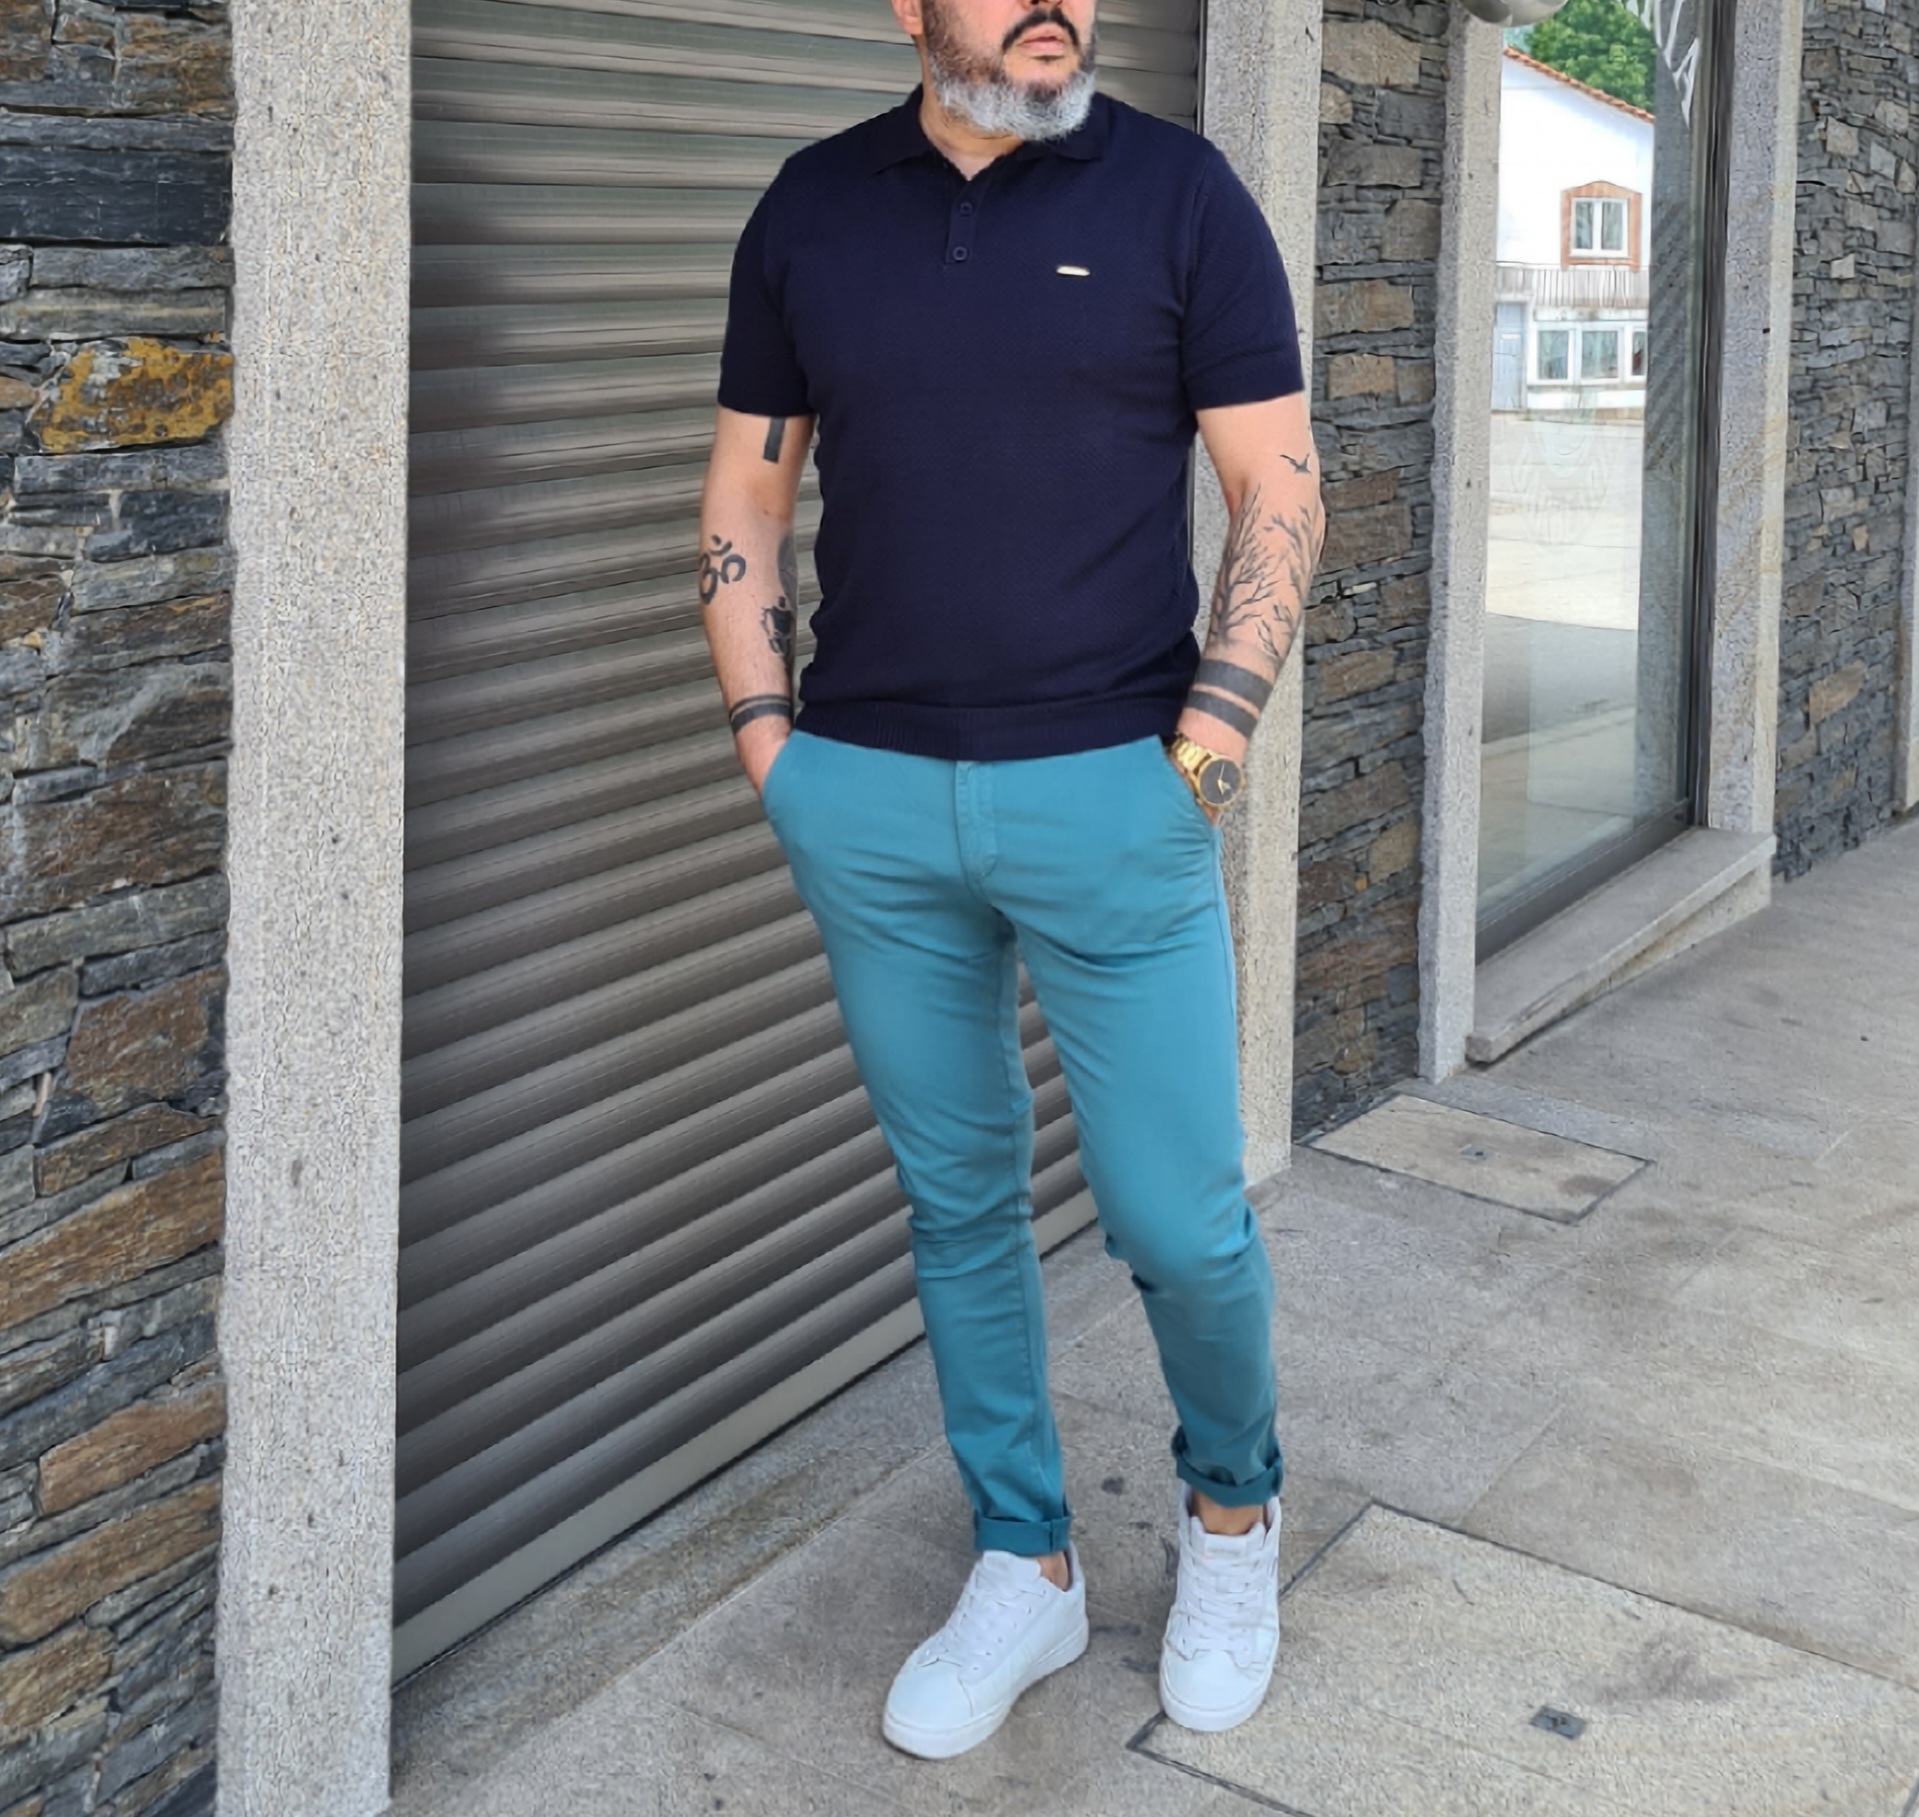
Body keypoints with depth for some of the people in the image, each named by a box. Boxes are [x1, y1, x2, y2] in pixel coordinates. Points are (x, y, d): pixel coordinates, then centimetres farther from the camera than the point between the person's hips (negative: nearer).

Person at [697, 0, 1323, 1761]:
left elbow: (1280, 493, -2)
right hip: (869, 803, 3)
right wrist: (767, 739, 3)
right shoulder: (811, 208, 7)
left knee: (1181, 1218, 0)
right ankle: (1024, 1567, 28)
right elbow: (747, 498, 12)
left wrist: (1203, 748, -9)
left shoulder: (1178, 192, -1)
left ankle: (1232, 1503, 30)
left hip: (1109, 789, -2)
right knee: (957, 1202, 11)